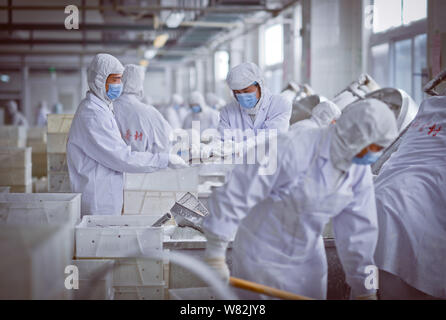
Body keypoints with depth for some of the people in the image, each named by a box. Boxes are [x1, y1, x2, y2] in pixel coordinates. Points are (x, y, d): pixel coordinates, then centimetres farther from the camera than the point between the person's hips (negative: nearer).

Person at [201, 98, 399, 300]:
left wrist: (364, 290, 7)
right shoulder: (294, 149, -27)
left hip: (308, 260, 6)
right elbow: (236, 195, -24)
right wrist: (215, 256, -20)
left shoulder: (360, 171, -6)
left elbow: (360, 230, 3)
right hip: (261, 258, -6)